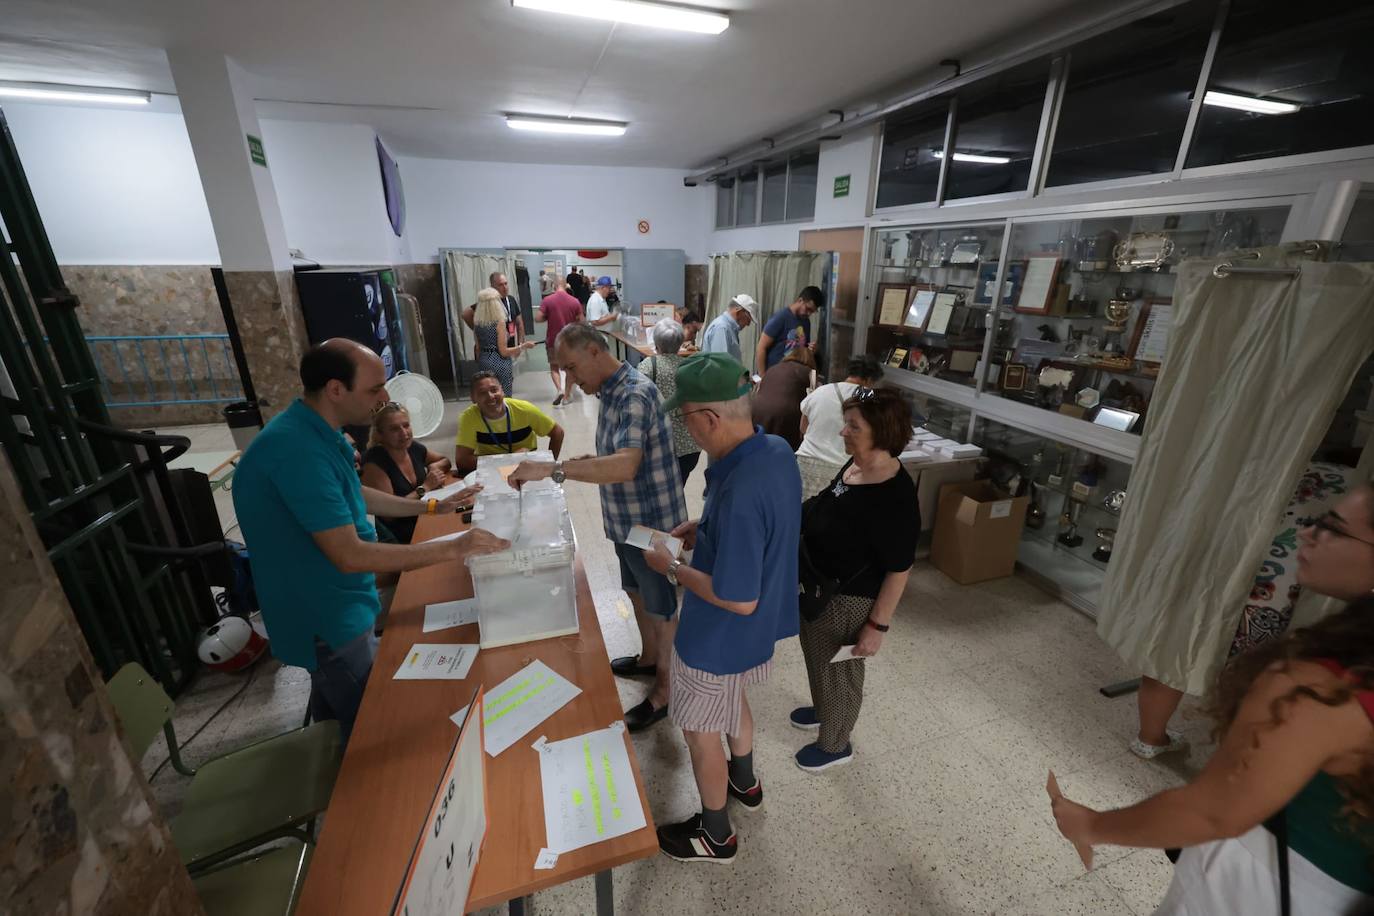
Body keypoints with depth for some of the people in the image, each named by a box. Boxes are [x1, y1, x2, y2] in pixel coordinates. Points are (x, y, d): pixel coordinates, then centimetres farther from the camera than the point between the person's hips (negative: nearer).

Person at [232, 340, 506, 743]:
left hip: (331, 604, 9)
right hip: (327, 617, -9)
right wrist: (453, 548, -29)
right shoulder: (297, 449, -31)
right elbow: (350, 555, -32)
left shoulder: (316, 432, 1)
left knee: (335, 720, 30)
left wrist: (432, 506, 11)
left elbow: (354, 496, 16)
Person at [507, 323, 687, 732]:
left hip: (652, 523, -9)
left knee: (661, 607, 10)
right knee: (637, 594, 26)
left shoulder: (635, 394, -26)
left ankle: (665, 691, 31)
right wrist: (579, 463, 4)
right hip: (627, 521, 9)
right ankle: (648, 658, 50)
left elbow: (626, 466, -39)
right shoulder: (610, 392, 5)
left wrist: (552, 468, -40)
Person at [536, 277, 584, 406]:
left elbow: (538, 318, -12)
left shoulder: (547, 300, -10)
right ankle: (567, 395, 19)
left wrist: (548, 317, 6)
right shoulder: (575, 301, -6)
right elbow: (581, 321, -2)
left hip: (553, 340, -1)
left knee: (554, 367, 15)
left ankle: (559, 389, -7)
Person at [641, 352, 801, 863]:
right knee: (734, 701, 33)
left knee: (701, 733, 18)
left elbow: (739, 600, -32)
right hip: (759, 628, 9)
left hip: (721, 638, -8)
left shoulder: (740, 494, -39)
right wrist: (705, 529, 0)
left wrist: (673, 568, -20)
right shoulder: (776, 450, -10)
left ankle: (715, 836, 44)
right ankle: (745, 782, 60)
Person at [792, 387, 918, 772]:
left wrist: (877, 626, -18)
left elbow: (898, 570, -23)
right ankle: (823, 710, 57)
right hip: (817, 587, 8)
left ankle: (836, 745, 43)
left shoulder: (895, 498, -30)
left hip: (846, 601, -8)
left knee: (839, 672, 16)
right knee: (817, 658, 29)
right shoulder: (854, 465, -5)